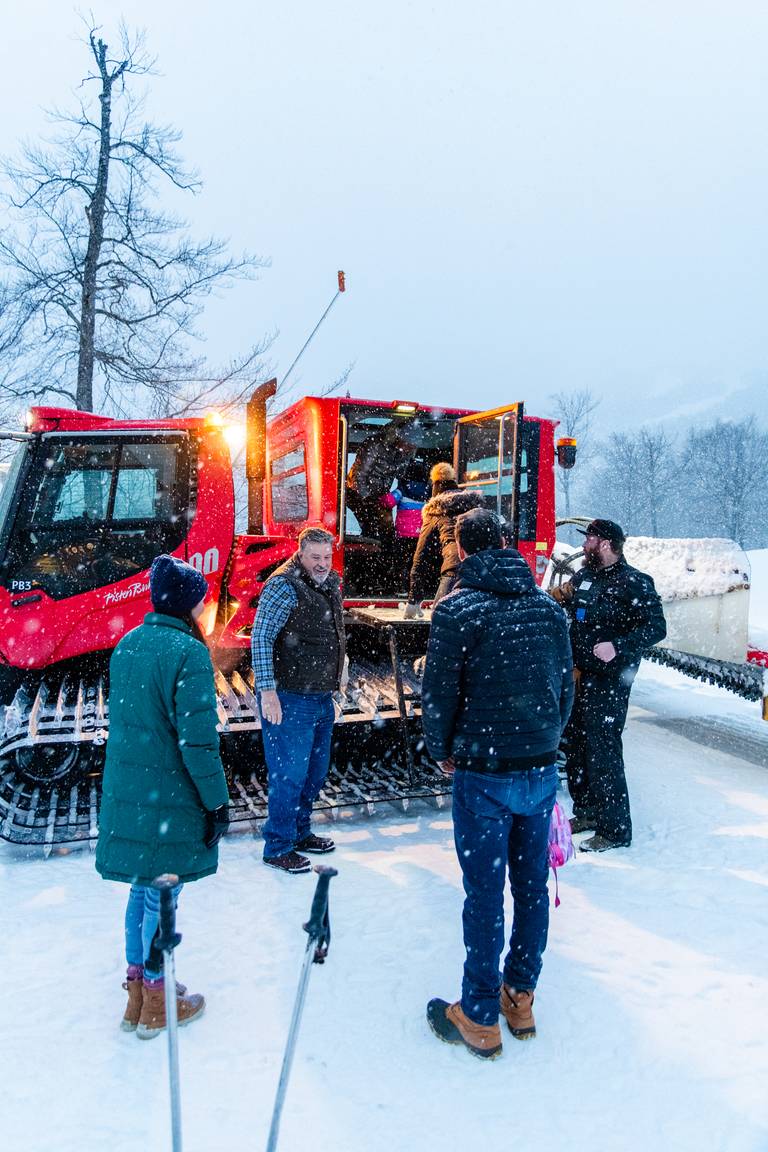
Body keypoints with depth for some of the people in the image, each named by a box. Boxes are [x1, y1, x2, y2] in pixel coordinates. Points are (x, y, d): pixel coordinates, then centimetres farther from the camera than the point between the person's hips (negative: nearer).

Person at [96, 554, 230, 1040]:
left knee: (142, 889, 21)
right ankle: (156, 1004, 25)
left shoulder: (127, 645, 4)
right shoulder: (188, 652, -19)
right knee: (162, 896, 8)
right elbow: (198, 739, -21)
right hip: (170, 795, -7)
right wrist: (217, 801, -12)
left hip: (126, 789, 7)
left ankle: (138, 990, 37)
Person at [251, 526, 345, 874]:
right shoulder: (284, 587, -16)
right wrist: (267, 690, -23)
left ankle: (300, 833, 36)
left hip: (322, 697, 9)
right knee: (290, 774, -1)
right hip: (289, 700, -9)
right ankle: (278, 847, 15)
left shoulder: (330, 583, 10)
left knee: (316, 771, 19)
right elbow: (260, 639, -19)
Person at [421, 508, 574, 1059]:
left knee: (485, 892, 5)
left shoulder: (457, 610, -12)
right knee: (532, 884, 16)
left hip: (484, 775, -5)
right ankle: (521, 998, 32)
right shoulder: (548, 607, 4)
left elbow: (438, 694, -10)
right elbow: (566, 686, 9)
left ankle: (480, 1018, 20)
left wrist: (443, 753, 7)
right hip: (542, 770, 5)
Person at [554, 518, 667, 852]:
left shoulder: (634, 583, -10)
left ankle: (615, 829, 6)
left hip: (608, 681, -8)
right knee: (575, 747, 15)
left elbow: (656, 627, -16)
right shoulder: (582, 577, 13)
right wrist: (561, 596, 8)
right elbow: (567, 613, 28)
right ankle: (586, 812, 32)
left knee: (603, 752, -6)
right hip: (577, 675, 8)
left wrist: (617, 647, -27)